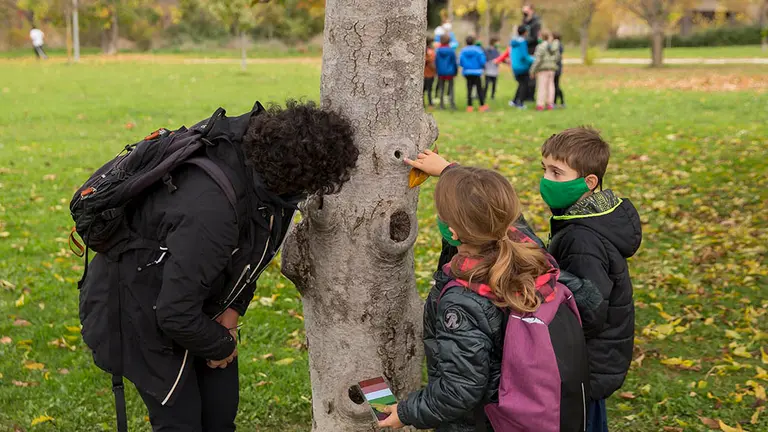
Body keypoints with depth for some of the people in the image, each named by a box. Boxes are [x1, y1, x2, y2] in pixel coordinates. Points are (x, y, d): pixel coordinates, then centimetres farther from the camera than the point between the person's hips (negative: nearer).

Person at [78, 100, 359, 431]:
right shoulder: (213, 209, -41)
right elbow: (176, 314, -33)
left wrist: (234, 307, -1)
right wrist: (220, 347, -14)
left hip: (196, 292, 8)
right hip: (144, 303, -8)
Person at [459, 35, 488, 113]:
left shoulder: (463, 51, -4)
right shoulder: (478, 50, -9)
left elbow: (460, 62, -4)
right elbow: (482, 61, -9)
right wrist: (483, 67, 11)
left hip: (467, 72, 2)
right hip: (476, 72, -2)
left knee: (469, 89, 8)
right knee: (479, 89, 4)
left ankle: (469, 106, 6)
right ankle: (482, 106, 4)